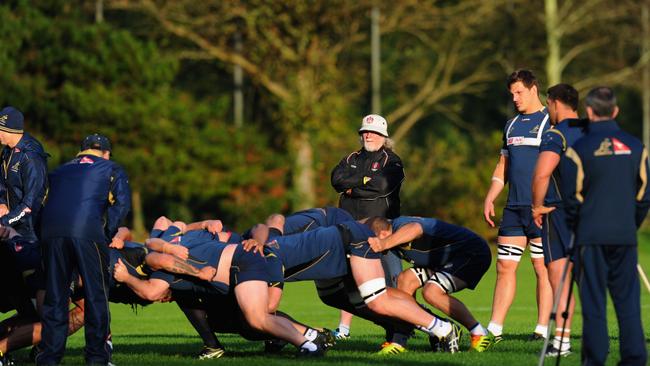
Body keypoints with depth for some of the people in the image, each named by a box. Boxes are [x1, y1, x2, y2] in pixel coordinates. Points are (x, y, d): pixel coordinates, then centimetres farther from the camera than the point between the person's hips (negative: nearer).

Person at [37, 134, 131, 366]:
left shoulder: (61, 171, 33)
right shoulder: (111, 170, 22)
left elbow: (44, 200, 25)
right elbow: (122, 203, 6)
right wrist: (108, 234, 10)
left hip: (51, 232, 4)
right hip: (87, 231, -4)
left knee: (54, 296, 10)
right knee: (96, 294, 5)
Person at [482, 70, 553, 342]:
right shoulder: (512, 125, 18)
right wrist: (489, 199, 12)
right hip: (514, 207, 7)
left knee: (543, 268, -3)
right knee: (505, 267, 4)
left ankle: (542, 329, -1)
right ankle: (494, 329, 5)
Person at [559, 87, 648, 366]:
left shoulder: (579, 149, -6)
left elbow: (571, 197, -3)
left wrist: (575, 228, 13)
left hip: (591, 237, -3)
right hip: (625, 236, 3)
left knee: (593, 301, 0)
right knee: (628, 299, 6)